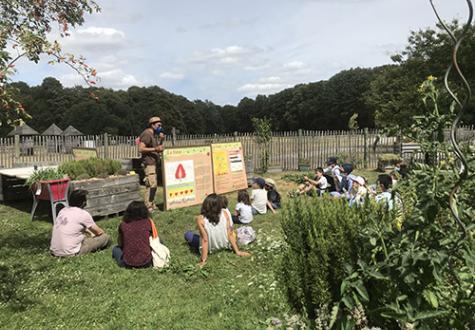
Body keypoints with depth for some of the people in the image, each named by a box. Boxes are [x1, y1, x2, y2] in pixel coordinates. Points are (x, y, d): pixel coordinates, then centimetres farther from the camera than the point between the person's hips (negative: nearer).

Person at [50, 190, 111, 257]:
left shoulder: (63, 210, 8)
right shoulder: (83, 214, -13)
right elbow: (99, 232, 1)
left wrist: (90, 233, 33)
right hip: (69, 253, -7)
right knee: (106, 237, -3)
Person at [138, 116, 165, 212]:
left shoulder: (153, 135, 19)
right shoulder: (147, 134, -11)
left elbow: (159, 149, 21)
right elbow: (141, 149, -20)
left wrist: (161, 140, 5)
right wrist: (155, 149, -25)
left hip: (153, 163, 10)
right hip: (148, 163, -10)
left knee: (153, 185, 9)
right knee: (151, 184, -13)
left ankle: (152, 205, 15)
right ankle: (148, 207, -9)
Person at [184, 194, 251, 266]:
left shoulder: (200, 219, -25)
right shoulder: (224, 214, -18)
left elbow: (205, 240, -25)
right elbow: (230, 234, -16)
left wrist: (203, 260, -19)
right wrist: (237, 251, -7)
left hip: (210, 249, -2)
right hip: (225, 246, 2)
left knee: (187, 235, 16)